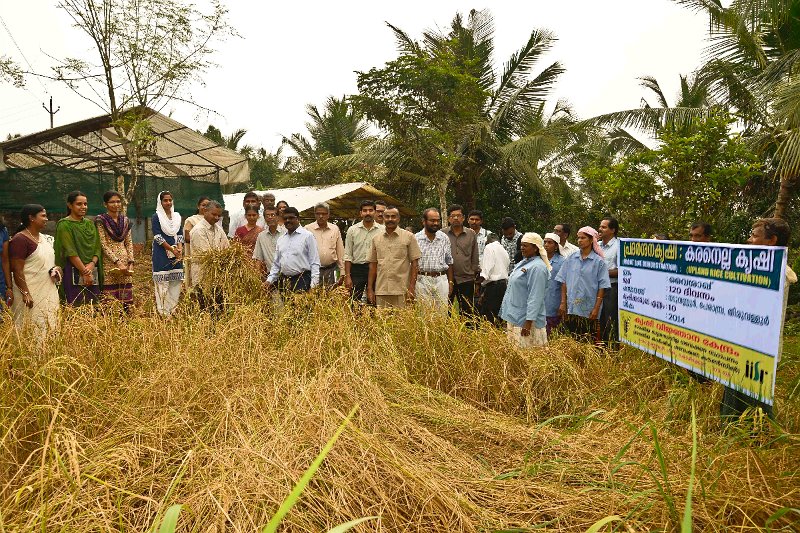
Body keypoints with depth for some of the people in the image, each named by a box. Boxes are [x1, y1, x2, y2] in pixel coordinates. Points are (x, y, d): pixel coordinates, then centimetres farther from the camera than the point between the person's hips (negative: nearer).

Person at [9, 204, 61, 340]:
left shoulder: (44, 238, 12)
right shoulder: (20, 240, -13)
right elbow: (17, 270, -17)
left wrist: (56, 269, 4)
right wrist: (26, 294, -21)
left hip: (48, 292, 8)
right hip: (31, 293, -8)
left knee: (49, 326, 10)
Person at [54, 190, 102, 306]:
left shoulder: (90, 223, 15)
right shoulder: (64, 224, -2)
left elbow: (97, 247, 8)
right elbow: (70, 251, -11)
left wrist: (92, 264, -10)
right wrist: (85, 272, -15)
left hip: (93, 272, 5)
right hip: (73, 272, -5)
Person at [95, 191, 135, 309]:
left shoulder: (125, 220, 13)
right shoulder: (101, 220, -2)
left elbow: (129, 243, 11)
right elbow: (103, 244, -8)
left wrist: (131, 263, -1)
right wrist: (117, 262, -15)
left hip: (125, 261, 5)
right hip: (109, 263, -4)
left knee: (126, 297, 4)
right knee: (111, 298, -6)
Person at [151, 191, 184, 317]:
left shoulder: (177, 216, 13)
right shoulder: (156, 217, -2)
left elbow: (179, 234, 11)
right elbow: (158, 236, -9)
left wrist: (180, 249, -6)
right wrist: (172, 249, -14)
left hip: (176, 254, 5)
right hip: (162, 253, -5)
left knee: (176, 282, 4)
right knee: (163, 283, -5)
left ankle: (172, 310, 13)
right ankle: (163, 312, 0)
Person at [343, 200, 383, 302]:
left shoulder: (382, 230, 2)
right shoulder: (352, 230, 4)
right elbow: (348, 255, 3)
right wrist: (347, 276, -4)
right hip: (357, 269, 0)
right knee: (354, 301, 0)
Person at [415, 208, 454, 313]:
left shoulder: (444, 238, 9)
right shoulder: (416, 238, 0)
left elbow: (449, 262, 15)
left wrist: (450, 282, 10)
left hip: (441, 280, 3)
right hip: (422, 280, -2)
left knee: (442, 312, 4)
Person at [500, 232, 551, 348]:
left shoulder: (537, 267, -15)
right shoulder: (522, 262, 13)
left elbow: (535, 297, -20)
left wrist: (528, 322, -23)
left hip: (524, 320, -9)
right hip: (513, 316, 9)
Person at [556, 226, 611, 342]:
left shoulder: (599, 262, -2)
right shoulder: (570, 259, 6)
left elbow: (602, 287, -3)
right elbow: (564, 282, 8)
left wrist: (596, 308, -8)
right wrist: (563, 303, 3)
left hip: (589, 311, -3)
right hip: (571, 308, 3)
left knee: (588, 342, 1)